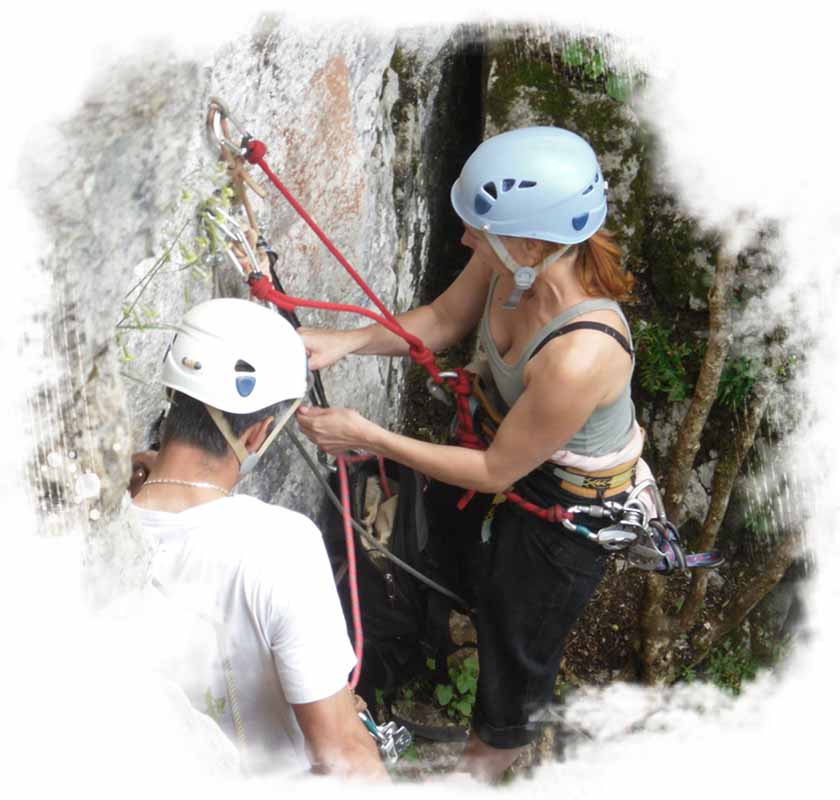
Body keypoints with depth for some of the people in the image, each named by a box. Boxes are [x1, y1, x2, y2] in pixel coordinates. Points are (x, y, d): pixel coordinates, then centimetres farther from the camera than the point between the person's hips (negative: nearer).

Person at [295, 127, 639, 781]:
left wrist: (370, 439, -25)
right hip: (502, 431, 7)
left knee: (519, 617, 20)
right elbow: (444, 320, -2)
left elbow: (497, 471, -29)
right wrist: (347, 342, -17)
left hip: (568, 500, -7)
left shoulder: (580, 355, -45)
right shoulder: (515, 258, -24)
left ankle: (497, 742, 55)